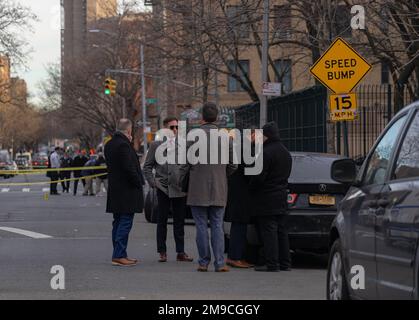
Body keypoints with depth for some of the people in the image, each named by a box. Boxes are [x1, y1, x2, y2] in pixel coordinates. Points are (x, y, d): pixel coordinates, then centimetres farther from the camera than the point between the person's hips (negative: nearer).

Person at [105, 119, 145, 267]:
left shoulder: (109, 145, 11)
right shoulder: (124, 145, -18)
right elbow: (129, 168, -22)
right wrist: (138, 184, -10)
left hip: (115, 190, 10)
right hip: (126, 191, -10)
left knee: (118, 223, 14)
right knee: (125, 223, -7)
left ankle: (120, 254, 19)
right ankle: (119, 256, -9)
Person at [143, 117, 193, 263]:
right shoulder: (156, 145, 4)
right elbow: (147, 166, 7)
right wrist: (152, 182, -3)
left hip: (179, 188, 1)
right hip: (163, 188, -1)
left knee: (179, 221, 6)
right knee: (162, 220, 4)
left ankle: (180, 252, 11)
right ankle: (162, 252, 10)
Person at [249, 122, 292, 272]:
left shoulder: (266, 152, -17)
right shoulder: (286, 153, 13)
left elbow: (259, 176, -18)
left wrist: (250, 187, -3)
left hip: (266, 198, -9)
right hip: (281, 197, 9)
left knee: (269, 231, -7)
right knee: (281, 231, 12)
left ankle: (272, 264, -8)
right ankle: (285, 263, 13)